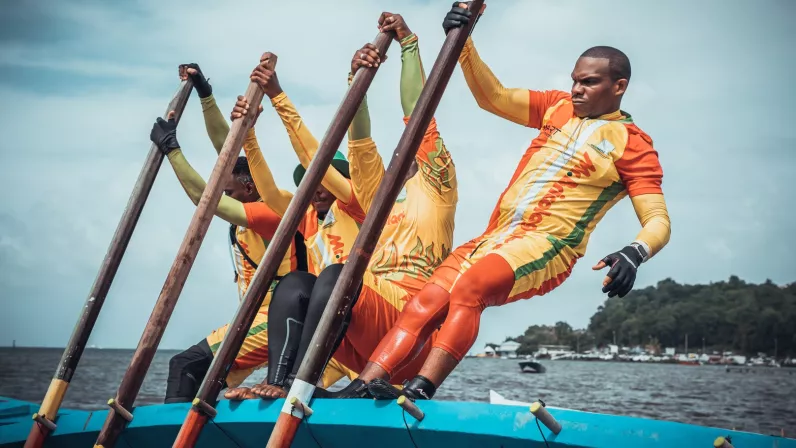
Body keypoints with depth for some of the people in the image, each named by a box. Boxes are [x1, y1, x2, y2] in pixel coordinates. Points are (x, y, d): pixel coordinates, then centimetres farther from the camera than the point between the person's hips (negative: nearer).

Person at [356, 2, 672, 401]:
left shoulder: (633, 145, 3)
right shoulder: (557, 108, 20)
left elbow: (658, 221, -5)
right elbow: (491, 96, 15)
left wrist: (634, 254, -27)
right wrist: (463, 41, 1)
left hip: (547, 247, -5)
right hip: (496, 237, 6)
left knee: (468, 286, -35)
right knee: (427, 301, -19)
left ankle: (420, 390, -46)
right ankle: (362, 387, -29)